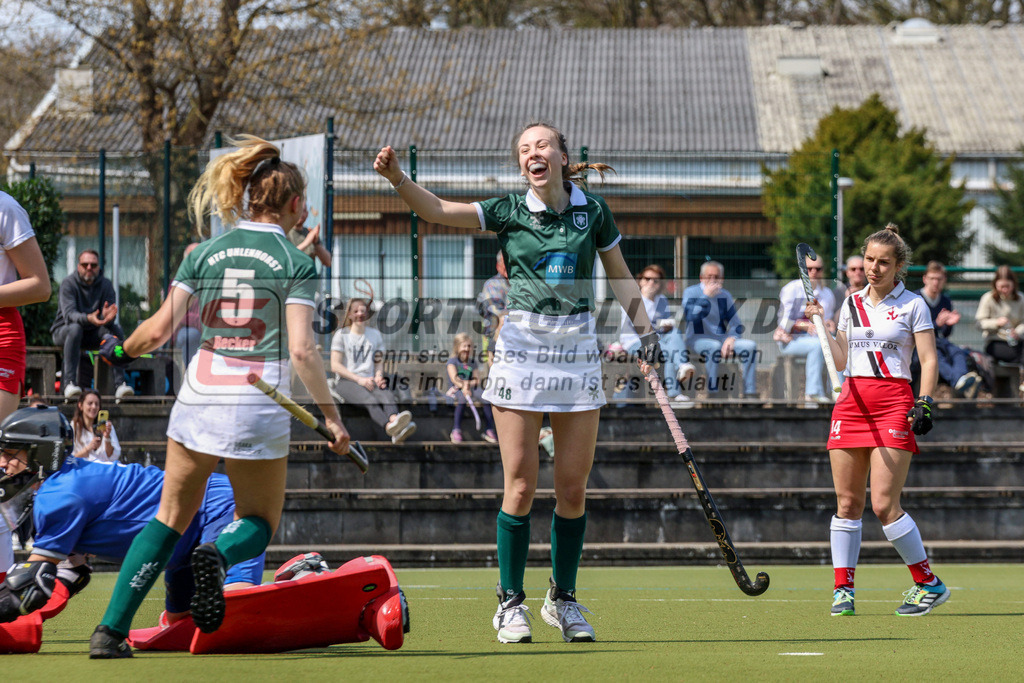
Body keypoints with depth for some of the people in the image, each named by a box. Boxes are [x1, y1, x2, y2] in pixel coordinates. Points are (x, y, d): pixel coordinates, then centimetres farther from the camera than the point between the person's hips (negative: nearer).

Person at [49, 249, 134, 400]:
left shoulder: (106, 285, -1)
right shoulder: (69, 284, -11)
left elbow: (109, 319, -11)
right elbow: (69, 314, -26)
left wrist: (106, 317, -38)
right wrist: (88, 318, -47)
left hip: (91, 335, 4)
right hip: (63, 331, -4)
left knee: (116, 329, -23)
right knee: (75, 328, -37)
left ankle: (120, 383, -31)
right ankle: (69, 383, -43)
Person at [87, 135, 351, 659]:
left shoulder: (205, 253, 7)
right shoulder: (295, 263, -2)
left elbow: (159, 329, 2)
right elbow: (302, 349, -11)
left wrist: (122, 350, 21)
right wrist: (330, 414, -4)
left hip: (198, 397, 3)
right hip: (259, 410, -3)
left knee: (171, 518, 15)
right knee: (259, 522, 17)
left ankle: (111, 630, 1)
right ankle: (220, 556, -20)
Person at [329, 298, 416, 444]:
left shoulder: (375, 334, 21)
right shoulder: (342, 335, 7)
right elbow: (335, 366, -1)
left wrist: (378, 377, -2)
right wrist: (359, 379, -12)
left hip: (368, 381, 4)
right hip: (346, 382, -4)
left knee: (387, 395, -34)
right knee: (370, 400, -38)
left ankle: (394, 420, -68)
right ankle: (390, 427, -70)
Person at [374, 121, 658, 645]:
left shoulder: (593, 211, 4)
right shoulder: (509, 212, -1)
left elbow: (620, 277, 15)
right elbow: (437, 210, -11)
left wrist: (645, 331, 9)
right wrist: (397, 178, -26)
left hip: (578, 352, 2)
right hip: (521, 350, -2)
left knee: (573, 487, 3)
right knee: (520, 484, -4)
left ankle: (563, 599, 18)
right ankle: (510, 602, 6)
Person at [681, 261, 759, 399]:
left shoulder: (724, 295, 11)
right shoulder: (691, 292, -1)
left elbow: (736, 324, 10)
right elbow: (691, 317, -19)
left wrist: (730, 338, -11)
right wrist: (706, 296, -21)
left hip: (721, 338, 5)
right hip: (697, 339, -5)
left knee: (750, 345, -18)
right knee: (714, 346, -37)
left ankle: (750, 393, -16)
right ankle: (712, 392, -34)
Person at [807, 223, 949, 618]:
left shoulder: (913, 305, 2)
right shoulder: (851, 304, 14)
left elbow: (929, 360, -1)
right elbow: (840, 361, 14)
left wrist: (924, 402, -12)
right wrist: (822, 326, 4)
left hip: (894, 403, -5)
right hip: (851, 401, 5)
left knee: (884, 504, -11)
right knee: (847, 501, 2)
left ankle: (929, 584, 1)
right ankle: (843, 590, 8)